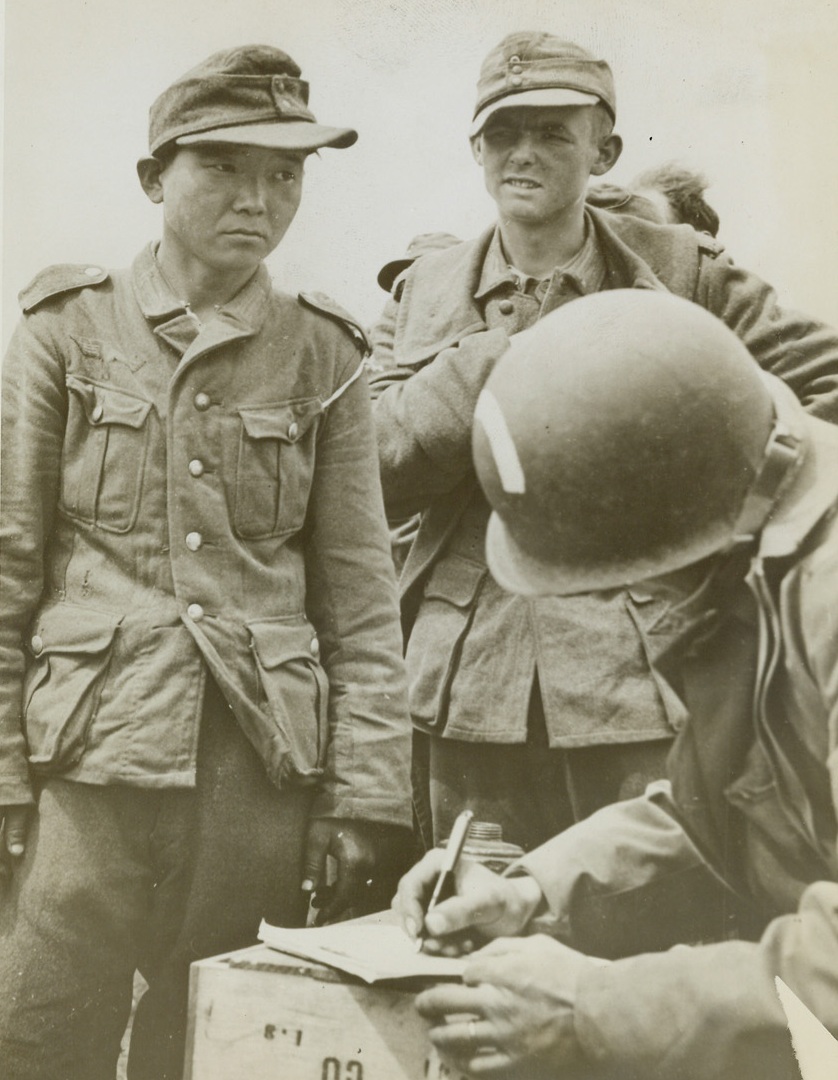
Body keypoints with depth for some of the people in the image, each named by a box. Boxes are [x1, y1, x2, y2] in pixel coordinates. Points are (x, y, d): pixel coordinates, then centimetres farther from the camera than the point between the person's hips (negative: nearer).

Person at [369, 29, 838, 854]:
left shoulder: (681, 273, 3)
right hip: (469, 692, 2)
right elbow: (373, 474, 0)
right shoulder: (422, 292, 10)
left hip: (641, 688, -2)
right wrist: (502, 348, -7)